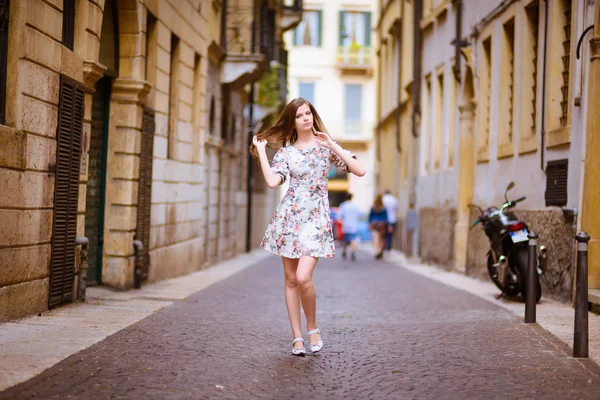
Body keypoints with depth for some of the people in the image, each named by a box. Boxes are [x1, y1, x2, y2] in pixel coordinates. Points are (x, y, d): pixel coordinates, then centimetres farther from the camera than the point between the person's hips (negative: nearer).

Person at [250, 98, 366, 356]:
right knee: (291, 279, 4)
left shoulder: (326, 146, 4)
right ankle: (297, 337, 14)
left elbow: (360, 171, -6)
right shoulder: (285, 152, 6)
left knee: (303, 277, -18)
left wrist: (334, 146, -10)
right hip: (289, 216, 2)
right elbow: (272, 181, -11)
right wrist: (261, 151, -3)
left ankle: (313, 328, 5)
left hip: (316, 218, -2)